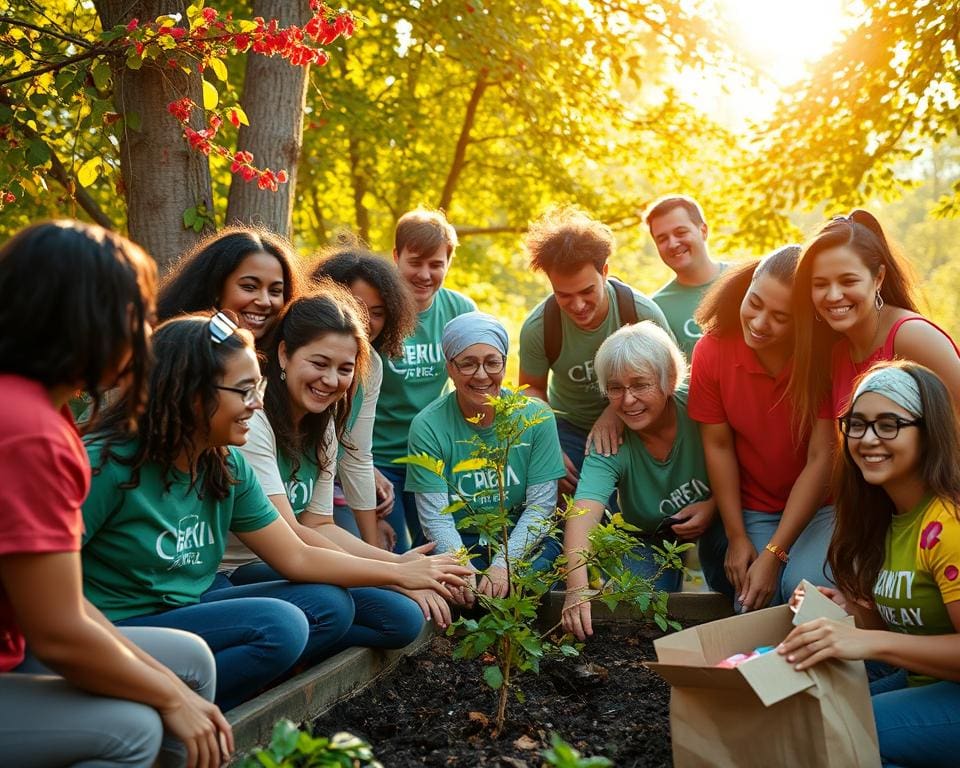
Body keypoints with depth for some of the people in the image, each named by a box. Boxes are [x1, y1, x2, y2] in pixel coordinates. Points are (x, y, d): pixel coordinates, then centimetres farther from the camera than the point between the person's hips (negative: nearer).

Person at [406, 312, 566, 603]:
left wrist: (504, 563, -23)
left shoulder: (536, 416, -6)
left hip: (525, 539, 1)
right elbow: (435, 518, -12)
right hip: (460, 542, 0)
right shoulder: (427, 426, -9)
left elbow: (540, 505, -8)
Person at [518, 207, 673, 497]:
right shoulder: (537, 329, -20)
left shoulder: (644, 314, -23)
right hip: (569, 428, 1)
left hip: (633, 429, 0)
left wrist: (617, 410, -25)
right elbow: (532, 389, -2)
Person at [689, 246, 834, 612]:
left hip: (822, 504, -2)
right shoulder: (712, 350, -13)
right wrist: (737, 538, -6)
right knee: (755, 604, -17)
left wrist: (774, 554, -21)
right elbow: (718, 446, -5)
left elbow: (822, 459, -19)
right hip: (755, 510, 2)